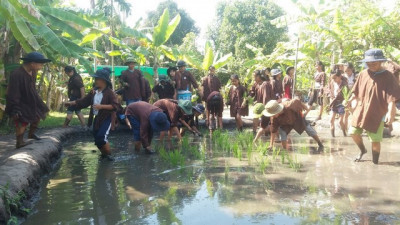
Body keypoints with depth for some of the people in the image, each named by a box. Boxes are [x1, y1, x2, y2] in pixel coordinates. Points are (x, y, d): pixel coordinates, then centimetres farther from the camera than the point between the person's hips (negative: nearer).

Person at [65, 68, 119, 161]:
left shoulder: (109, 92, -13)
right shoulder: (94, 92, 8)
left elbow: (115, 105, -21)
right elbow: (83, 101, 11)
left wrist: (101, 106, -26)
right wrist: (71, 103, 4)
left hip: (107, 118, -7)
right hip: (97, 118, 7)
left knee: (102, 137, -19)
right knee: (97, 139, 11)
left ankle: (108, 154, 0)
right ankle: (104, 154, 31)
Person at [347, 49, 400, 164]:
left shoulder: (388, 76, -10)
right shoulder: (363, 74, 3)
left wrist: (390, 112, -24)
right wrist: (350, 99, 0)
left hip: (377, 113, -4)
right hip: (361, 110, 5)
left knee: (375, 140, -1)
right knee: (353, 132, 8)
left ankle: (375, 163, 18)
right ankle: (362, 150, 37)